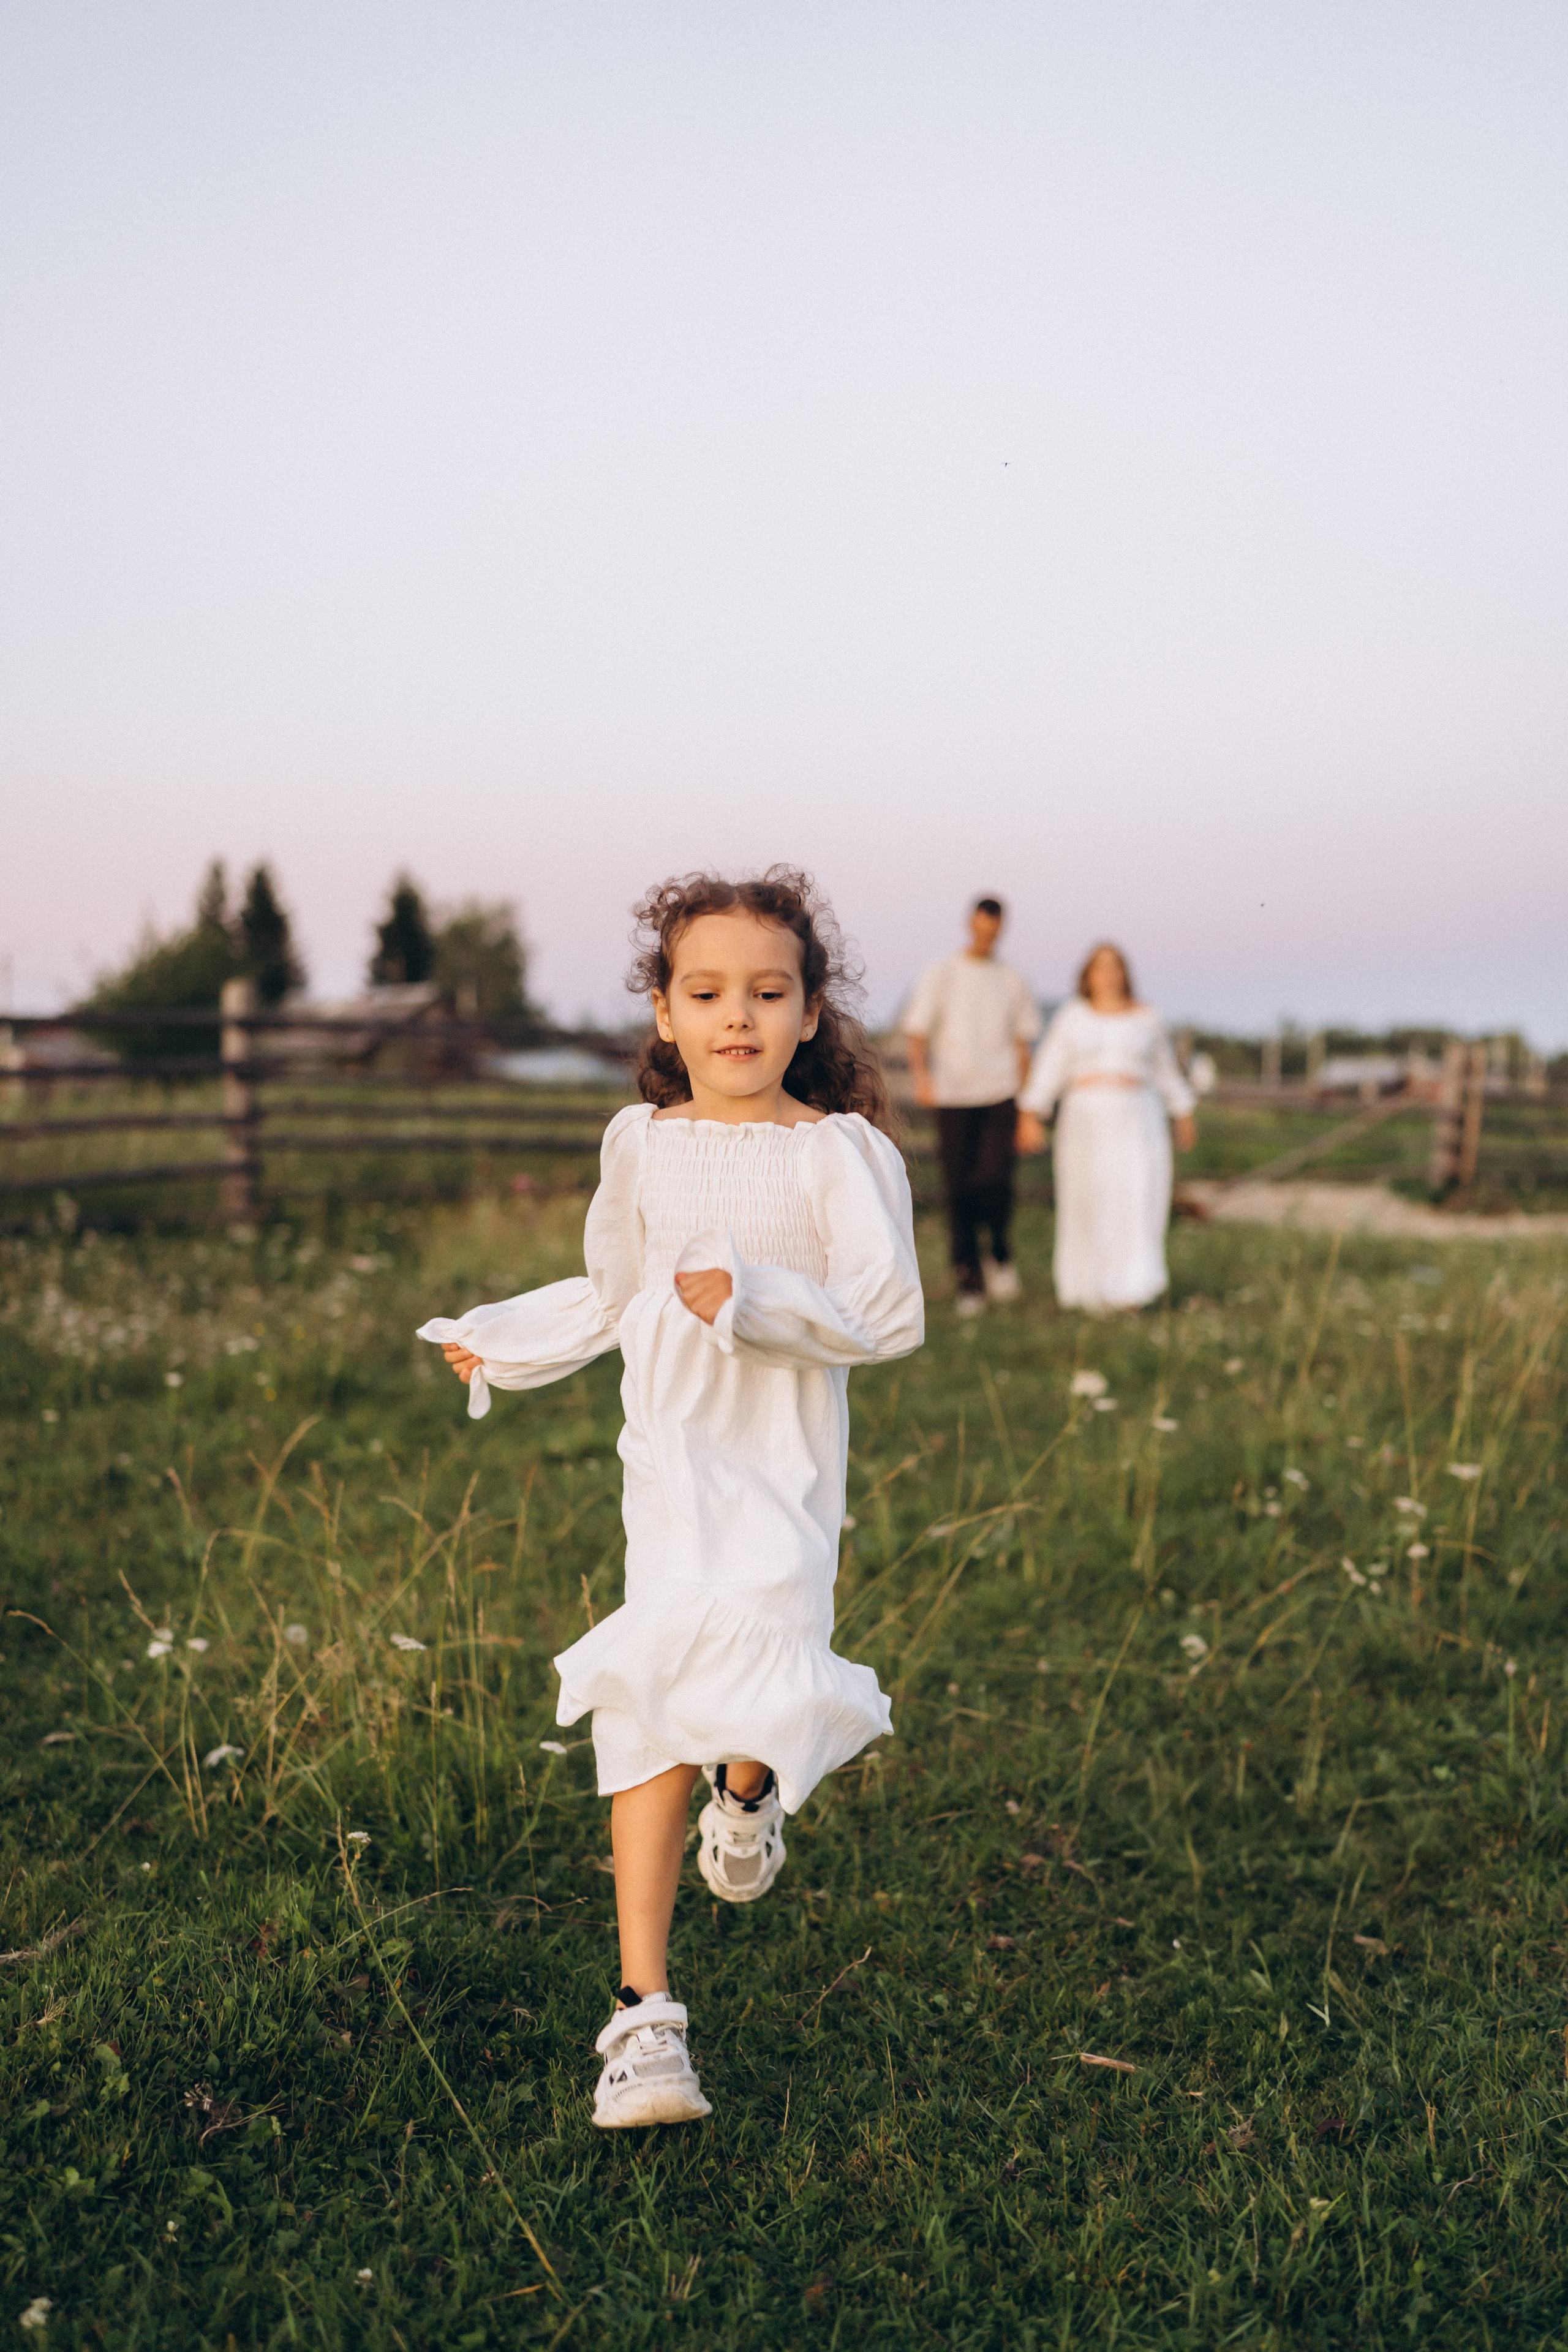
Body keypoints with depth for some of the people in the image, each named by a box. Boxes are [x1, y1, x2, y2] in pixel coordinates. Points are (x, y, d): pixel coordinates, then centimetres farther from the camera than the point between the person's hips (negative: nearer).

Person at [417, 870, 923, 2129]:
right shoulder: (641, 1144, 6)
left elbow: (891, 1317, -12)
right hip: (669, 1462, 3)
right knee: (650, 1717, -3)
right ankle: (646, 2013, 4)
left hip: (784, 1470, -2)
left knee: (755, 1687, -16)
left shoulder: (841, 1154, -6)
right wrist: (496, 1342, 28)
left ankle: (753, 1787, 25)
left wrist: (752, 1299, -23)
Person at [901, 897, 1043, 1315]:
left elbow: (1022, 1042, 16)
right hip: (952, 1096, -1)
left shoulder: (1012, 981, 12)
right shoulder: (940, 975, 5)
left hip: (1000, 1095, 1)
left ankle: (1001, 1255, 12)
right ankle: (969, 1280, 9)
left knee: (995, 1177, -15)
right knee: (959, 1189, 0)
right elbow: (917, 1033, -1)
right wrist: (922, 1073, -21)